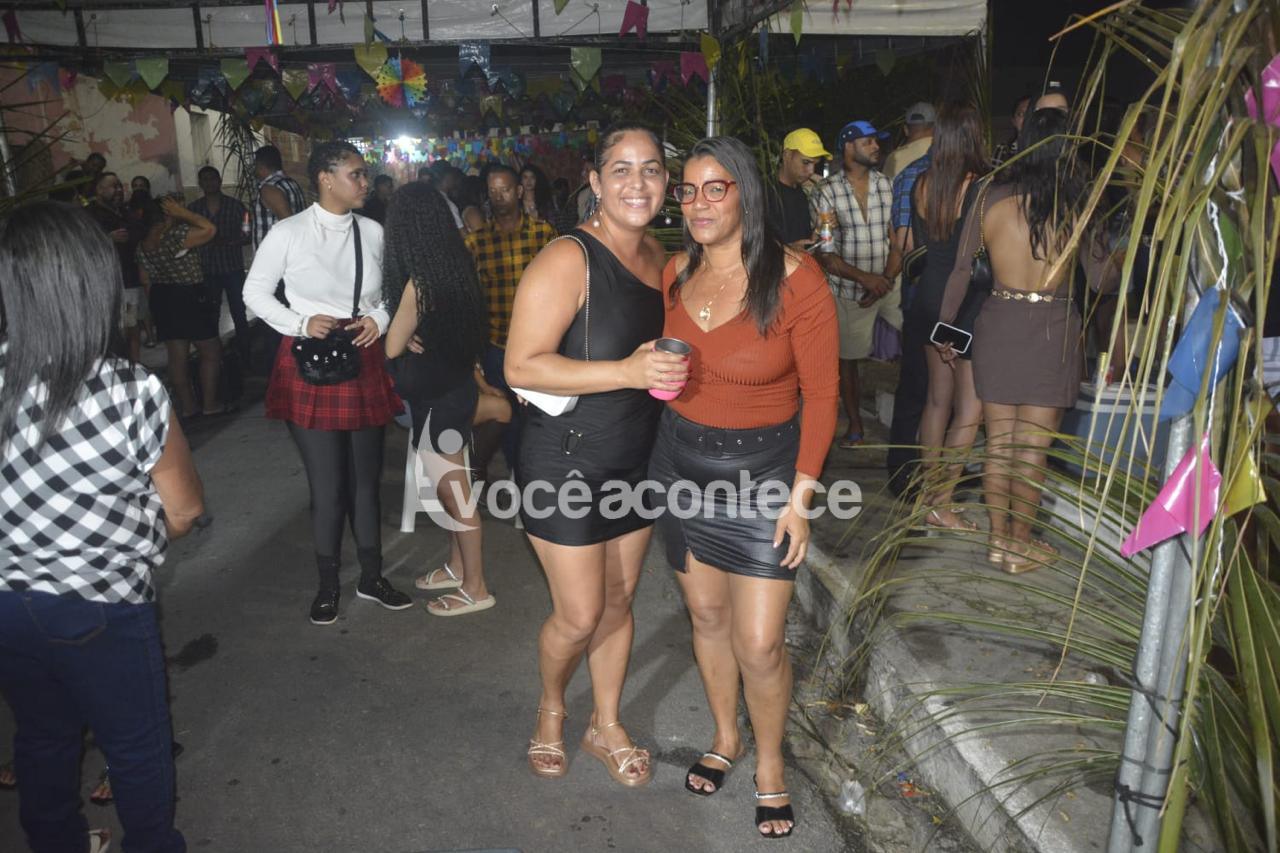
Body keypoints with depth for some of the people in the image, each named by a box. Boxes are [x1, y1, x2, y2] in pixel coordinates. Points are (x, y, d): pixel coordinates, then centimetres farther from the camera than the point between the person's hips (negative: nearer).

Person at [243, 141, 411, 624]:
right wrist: (301, 322, -13)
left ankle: (371, 578, 30)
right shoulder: (288, 233, -7)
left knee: (367, 478, 13)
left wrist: (380, 318, -7)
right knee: (327, 485, 2)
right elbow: (255, 292, 1)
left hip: (365, 360, 3)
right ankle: (328, 584, 25)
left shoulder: (373, 232, 2)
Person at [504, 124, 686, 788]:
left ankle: (606, 726, 38)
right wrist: (627, 372, -29)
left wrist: (670, 367, 3)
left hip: (635, 460, 7)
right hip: (566, 462, -6)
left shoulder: (656, 255, 6)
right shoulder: (567, 260, -18)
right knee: (580, 615, 3)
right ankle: (550, 709, 35)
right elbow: (522, 365, -23)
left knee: (619, 601, 16)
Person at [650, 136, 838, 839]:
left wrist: (800, 497, -12)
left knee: (759, 644, -1)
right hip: (680, 461, 5)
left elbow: (820, 393, -11)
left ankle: (769, 766, 27)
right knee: (706, 615, 16)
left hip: (762, 471, -4)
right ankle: (725, 739, 41)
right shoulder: (676, 273, 0)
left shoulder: (794, 279, -15)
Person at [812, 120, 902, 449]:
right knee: (847, 357, 9)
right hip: (849, 289, -2)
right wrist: (865, 278, -20)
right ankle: (855, 425, 26)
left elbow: (899, 240, 2)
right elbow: (825, 254, -10)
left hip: (890, 284, 2)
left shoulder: (889, 186, 2)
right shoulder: (827, 193, -5)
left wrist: (886, 280, -12)